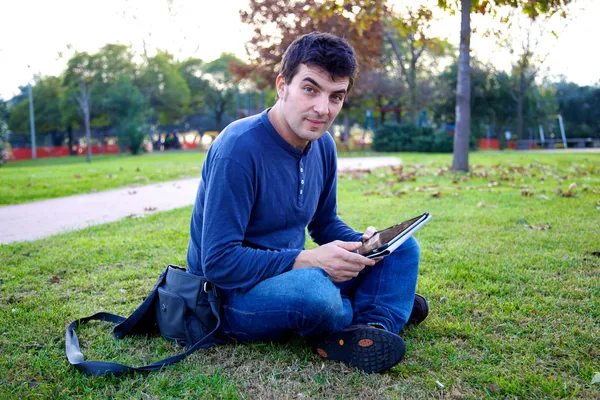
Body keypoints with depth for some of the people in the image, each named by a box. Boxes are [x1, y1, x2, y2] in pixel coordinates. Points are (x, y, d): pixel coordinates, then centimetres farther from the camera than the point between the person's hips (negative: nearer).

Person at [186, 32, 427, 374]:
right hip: (233, 295, -7)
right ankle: (385, 303, -7)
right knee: (312, 290, -39)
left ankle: (374, 327, -19)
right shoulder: (238, 149, -24)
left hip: (292, 275, 8)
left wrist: (361, 243, -10)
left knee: (403, 249, 3)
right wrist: (306, 260, -31)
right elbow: (218, 262, -26)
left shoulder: (322, 145, 0)